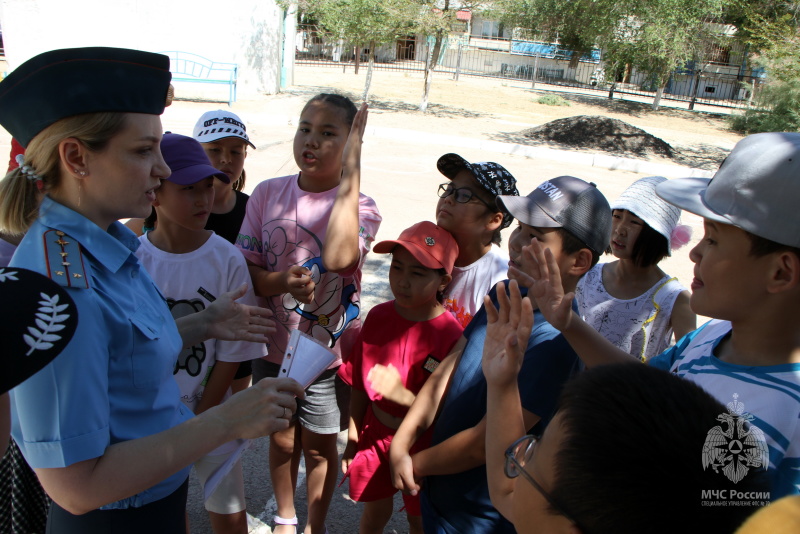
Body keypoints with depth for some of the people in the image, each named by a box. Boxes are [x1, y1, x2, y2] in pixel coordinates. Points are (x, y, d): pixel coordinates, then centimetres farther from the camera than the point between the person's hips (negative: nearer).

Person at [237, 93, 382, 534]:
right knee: (282, 439, 21)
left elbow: (338, 258, -38)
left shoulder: (360, 207, -15)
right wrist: (280, 281, -29)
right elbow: (243, 270, -7)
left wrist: (351, 167, -36)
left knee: (319, 447, 17)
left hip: (328, 351, -2)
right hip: (273, 347, 2)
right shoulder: (267, 194, -6)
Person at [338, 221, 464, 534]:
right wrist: (352, 440, 8)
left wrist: (403, 394, -33)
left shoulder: (451, 333, -23)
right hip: (376, 435, 3)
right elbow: (359, 385, 2)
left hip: (422, 443, -3)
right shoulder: (378, 317, -9)